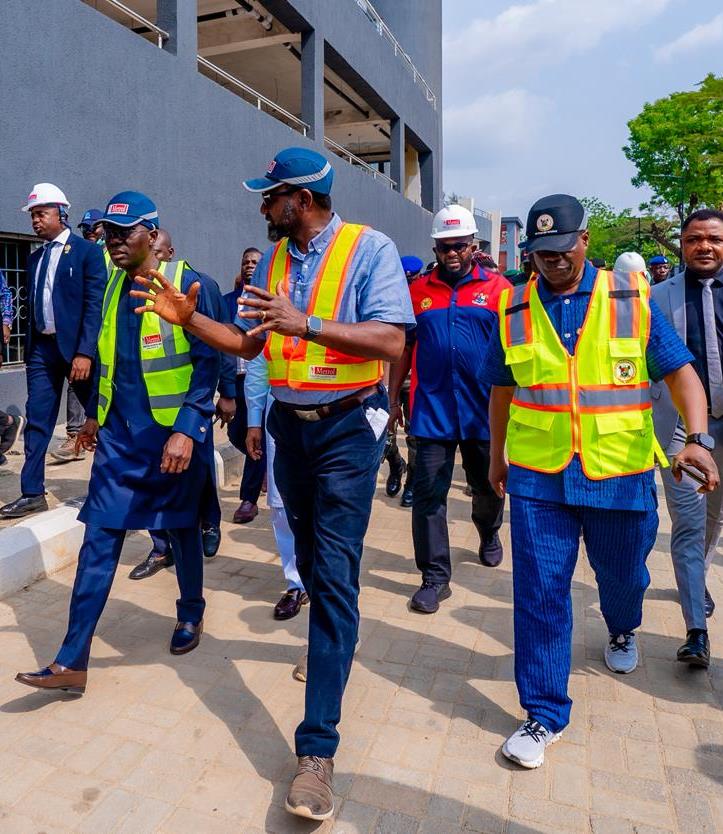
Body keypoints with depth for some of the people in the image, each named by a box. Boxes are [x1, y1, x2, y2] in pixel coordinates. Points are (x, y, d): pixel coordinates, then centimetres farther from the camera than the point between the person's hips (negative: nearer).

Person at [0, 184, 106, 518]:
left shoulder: (87, 251, -4)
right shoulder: (35, 258, 15)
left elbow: (95, 305, -11)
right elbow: (32, 307, 16)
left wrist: (85, 352, -18)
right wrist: (29, 350, 10)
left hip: (75, 346, -6)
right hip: (41, 347, 6)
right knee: (37, 422, 6)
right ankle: (32, 493, 13)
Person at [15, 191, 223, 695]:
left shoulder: (192, 286, -10)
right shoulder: (113, 285, 9)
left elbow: (208, 364, -15)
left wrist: (187, 430, -22)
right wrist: (94, 414, 22)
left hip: (173, 434, -5)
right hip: (119, 434, 5)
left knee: (182, 528, 12)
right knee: (99, 539, 3)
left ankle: (191, 615, 38)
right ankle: (72, 661, 10)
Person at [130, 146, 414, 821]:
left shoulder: (369, 248, -10)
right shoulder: (274, 259, 10)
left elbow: (391, 341, -22)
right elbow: (248, 343, 12)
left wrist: (306, 323, -29)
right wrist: (187, 318, -1)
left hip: (347, 427, -6)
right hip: (289, 423, 7)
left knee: (334, 574, -8)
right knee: (310, 557, 20)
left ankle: (317, 746, -1)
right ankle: (330, 650, 47)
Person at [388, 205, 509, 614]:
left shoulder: (497, 287, 0)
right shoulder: (419, 290, 5)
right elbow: (403, 348, 8)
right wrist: (393, 399, 7)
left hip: (484, 411, 0)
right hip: (432, 410, 0)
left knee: (488, 486, 19)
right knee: (429, 493, -2)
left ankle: (489, 535, 49)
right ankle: (435, 577, 9)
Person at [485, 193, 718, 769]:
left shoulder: (632, 299, -2)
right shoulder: (515, 308, 2)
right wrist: (497, 456, 17)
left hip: (621, 474, 1)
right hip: (537, 476, 0)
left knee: (622, 574, 21)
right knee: (539, 592, -1)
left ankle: (622, 632, 57)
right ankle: (544, 714, 15)